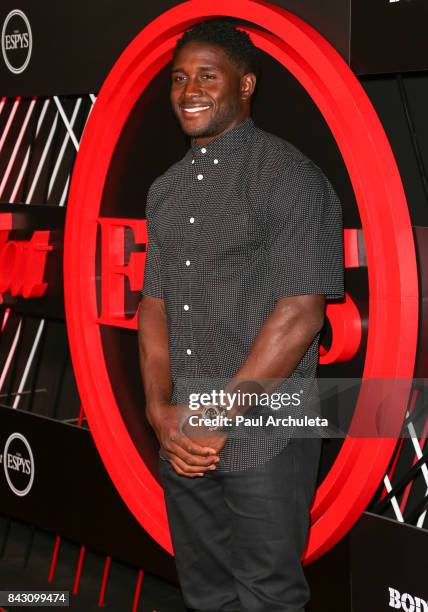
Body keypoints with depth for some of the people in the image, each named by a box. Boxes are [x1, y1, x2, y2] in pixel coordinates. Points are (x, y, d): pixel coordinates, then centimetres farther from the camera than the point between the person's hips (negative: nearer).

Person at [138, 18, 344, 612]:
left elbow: (301, 314, -17)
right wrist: (160, 410, -5)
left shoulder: (289, 177, -10)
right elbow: (154, 303, 10)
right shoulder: (167, 189, 11)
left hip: (262, 439, -6)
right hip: (182, 439, 6)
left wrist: (217, 418, -17)